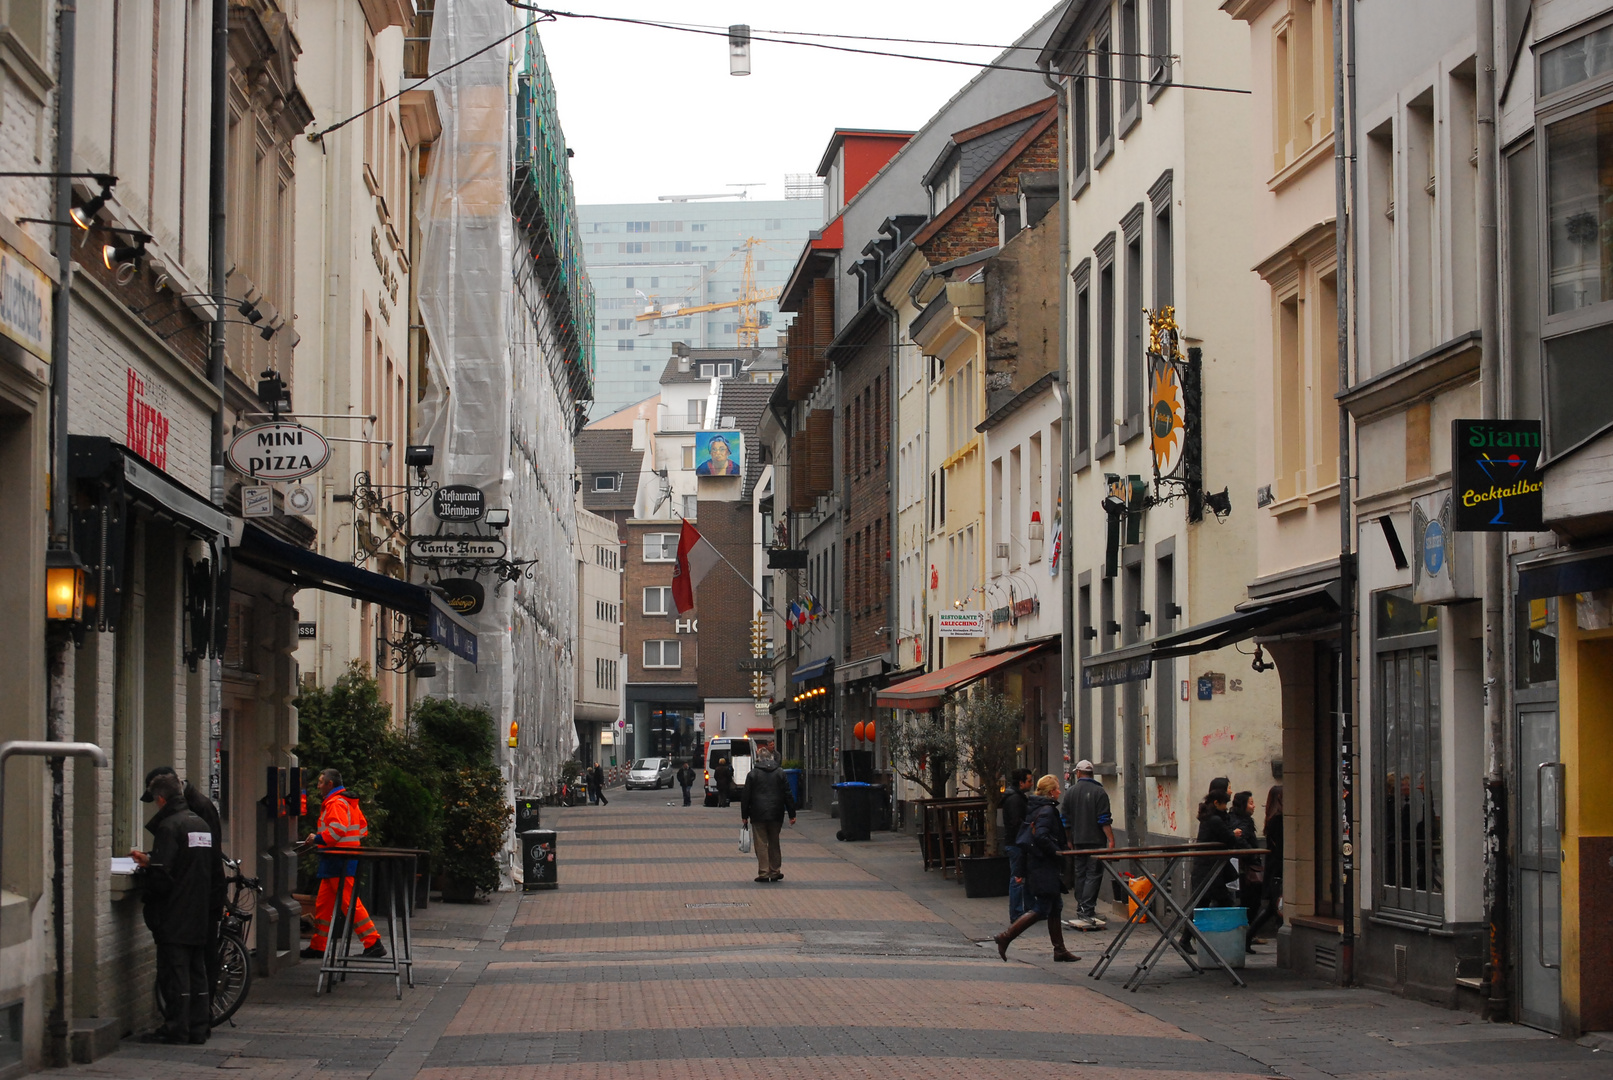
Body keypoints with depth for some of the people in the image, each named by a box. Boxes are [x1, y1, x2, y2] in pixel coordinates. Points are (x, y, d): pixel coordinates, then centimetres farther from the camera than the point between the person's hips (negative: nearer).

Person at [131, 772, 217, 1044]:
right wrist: (149, 860, 24)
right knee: (197, 972, 11)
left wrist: (139, 874, 1)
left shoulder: (169, 826, -14)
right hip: (199, 914, 8)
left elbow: (161, 877, -20)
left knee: (174, 971, -3)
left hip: (174, 917, -8)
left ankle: (176, 1028, -1)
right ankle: (198, 1027, 13)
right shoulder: (201, 824, 11)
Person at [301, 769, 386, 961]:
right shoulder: (351, 803, 19)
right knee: (323, 904, 14)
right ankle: (318, 947, 19)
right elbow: (363, 829, 22)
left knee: (350, 903, -11)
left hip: (339, 864, -11)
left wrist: (317, 838, -12)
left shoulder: (336, 803, -13)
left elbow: (337, 830, -26)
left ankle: (373, 943, -13)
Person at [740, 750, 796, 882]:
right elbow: (788, 795, 5)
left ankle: (763, 872, -4)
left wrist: (744, 815, 6)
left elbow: (745, 796, -1)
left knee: (761, 844, 0)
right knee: (774, 843, 12)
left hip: (758, 815, -2)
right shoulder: (780, 773, 5)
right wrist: (792, 814, 8)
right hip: (776, 815, 2)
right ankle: (774, 872, 14)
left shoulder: (753, 774, -1)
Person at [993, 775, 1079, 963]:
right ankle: (1005, 937, -6)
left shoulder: (1036, 808, 14)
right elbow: (1041, 836, -27)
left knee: (1055, 908, 13)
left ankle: (1059, 950, 16)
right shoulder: (1047, 810, -15)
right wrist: (1058, 852, -16)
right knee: (1041, 910, -6)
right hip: (1043, 868, -10)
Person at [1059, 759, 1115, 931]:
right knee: (1093, 875, -5)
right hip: (1096, 841, -5)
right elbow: (1104, 819, -12)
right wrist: (1111, 840, -10)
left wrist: (1069, 840, 22)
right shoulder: (1099, 792, -7)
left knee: (1080, 874, 13)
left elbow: (1065, 820, 13)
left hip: (1078, 841, 5)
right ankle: (1087, 911, -14)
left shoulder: (1070, 792, 7)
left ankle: (1081, 909, 14)